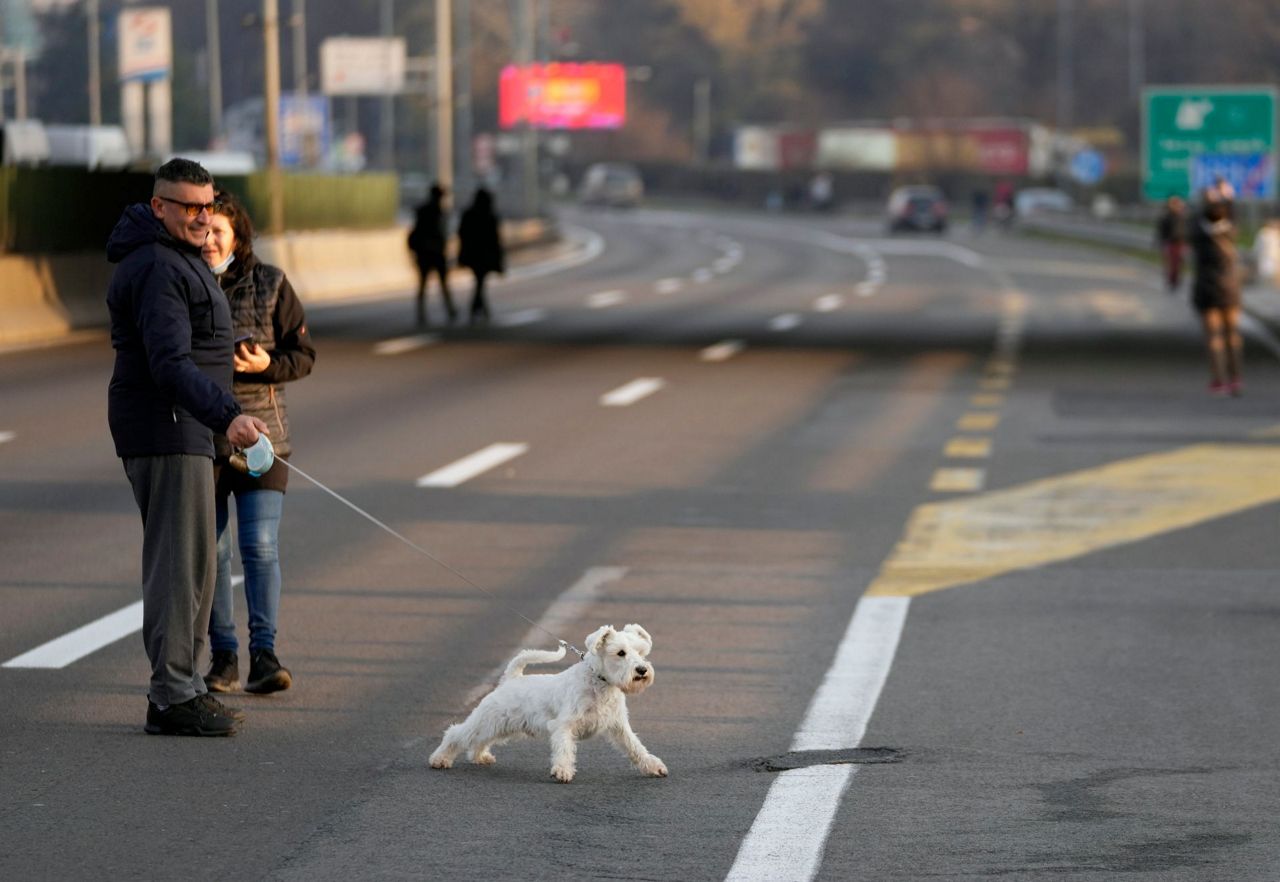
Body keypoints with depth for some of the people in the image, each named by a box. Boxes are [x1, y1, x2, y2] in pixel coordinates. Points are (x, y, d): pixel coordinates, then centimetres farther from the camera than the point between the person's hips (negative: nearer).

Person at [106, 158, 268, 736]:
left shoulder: (175, 259, 17)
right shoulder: (158, 270, -18)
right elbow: (171, 365, -29)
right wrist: (227, 416, -39)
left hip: (181, 430, 11)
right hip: (166, 432, -11)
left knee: (192, 565, 14)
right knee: (180, 562, -11)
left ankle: (176, 688, 19)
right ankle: (173, 697, -11)